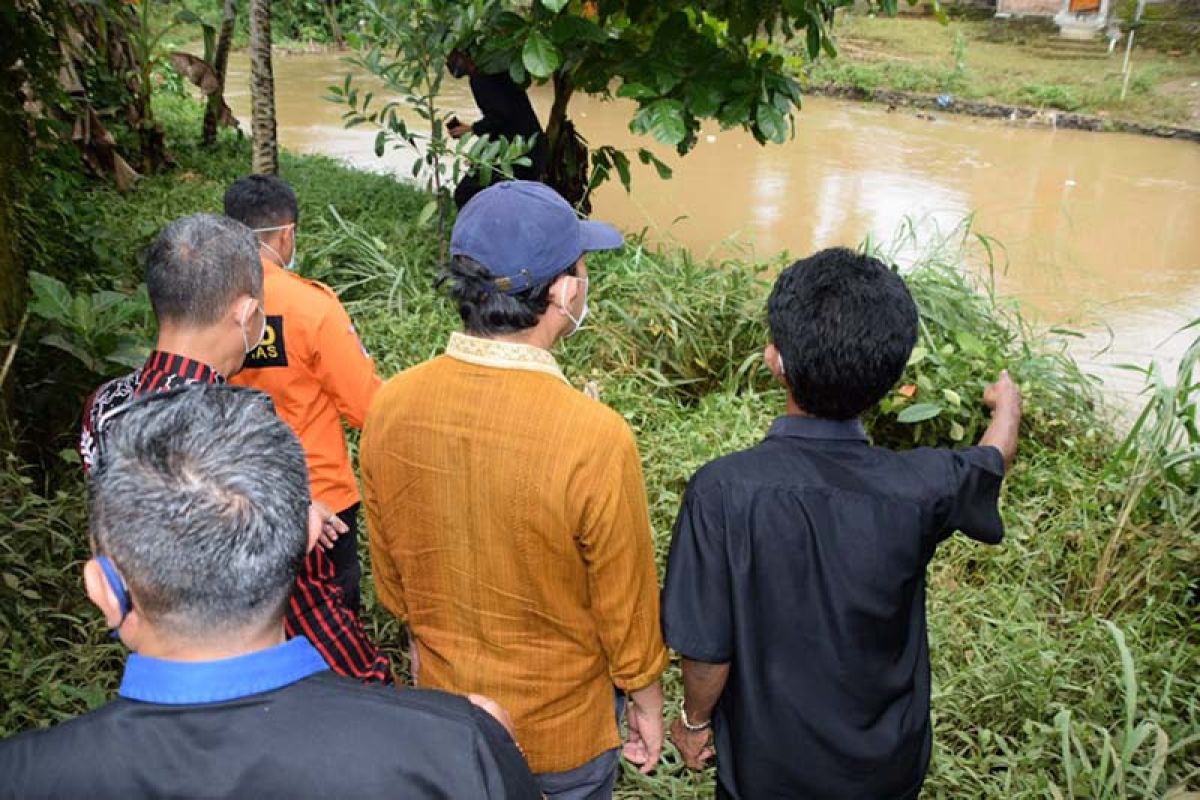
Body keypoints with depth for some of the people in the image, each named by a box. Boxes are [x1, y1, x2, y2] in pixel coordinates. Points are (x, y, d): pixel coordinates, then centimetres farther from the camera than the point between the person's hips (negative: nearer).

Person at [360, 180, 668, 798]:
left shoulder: (390, 407, -18)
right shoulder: (594, 439, -33)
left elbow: (388, 570, -2)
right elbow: (626, 606, -18)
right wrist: (647, 702, 1)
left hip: (445, 702, 4)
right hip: (564, 724, -3)